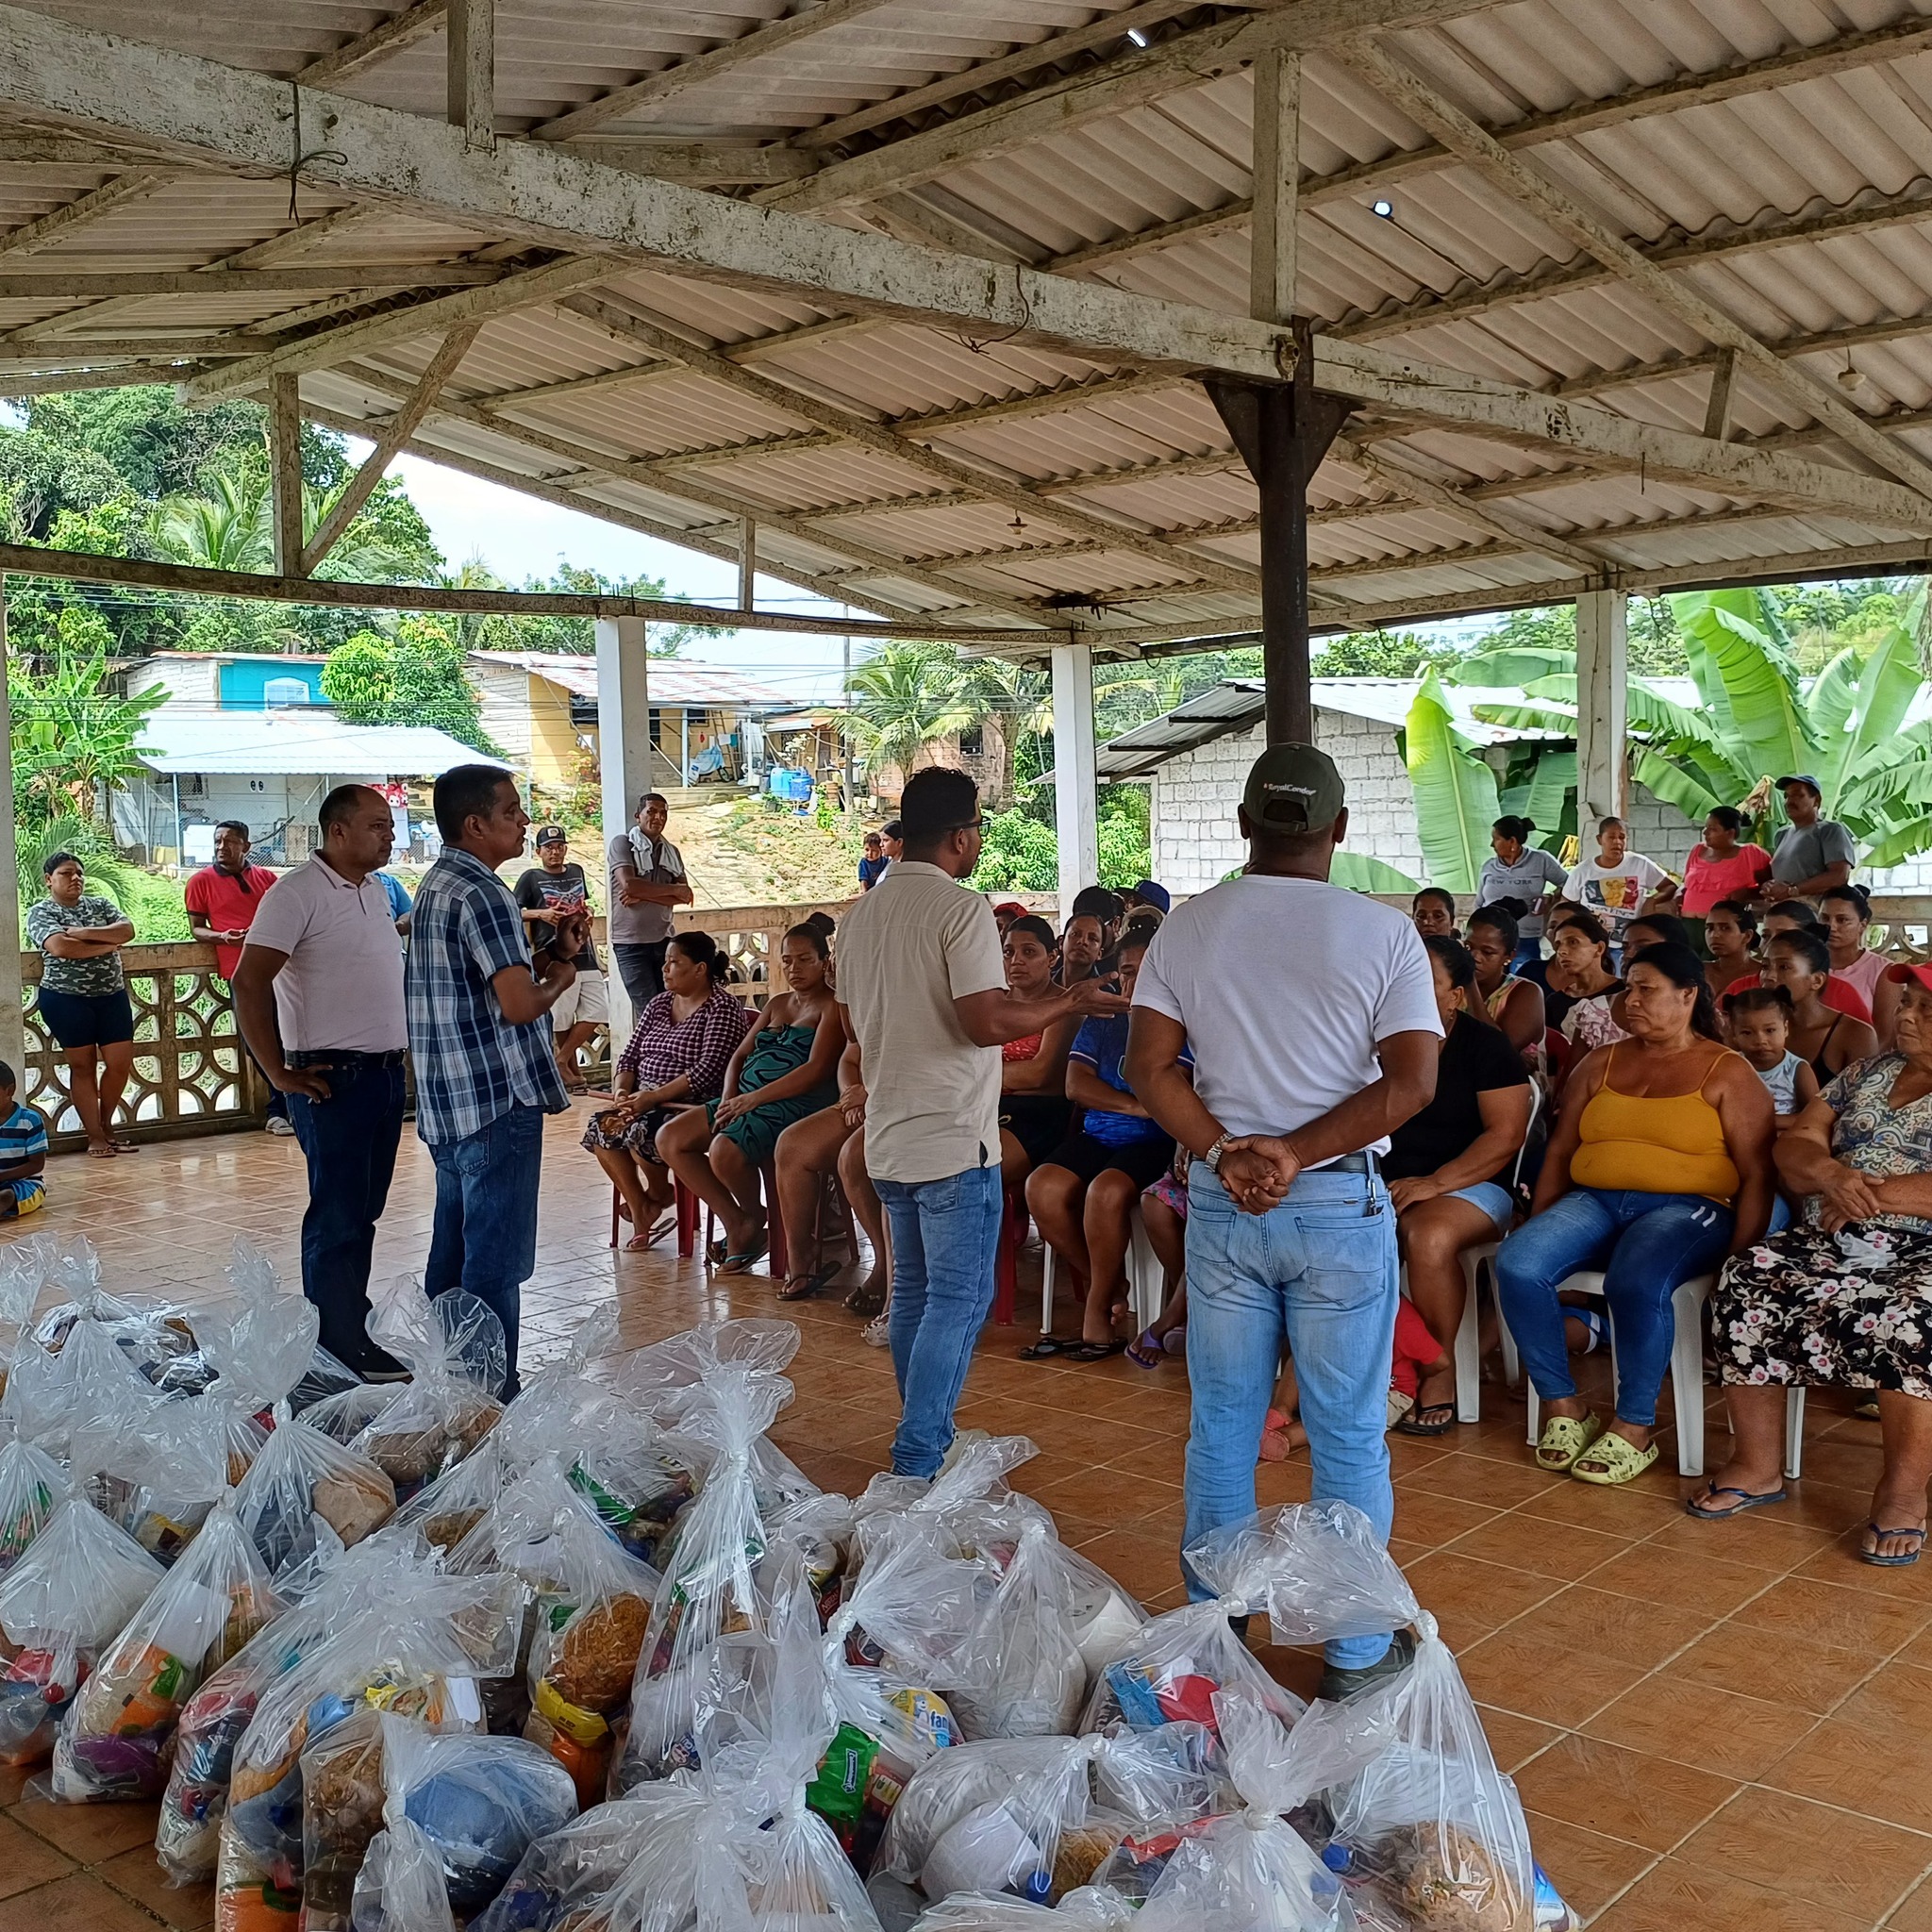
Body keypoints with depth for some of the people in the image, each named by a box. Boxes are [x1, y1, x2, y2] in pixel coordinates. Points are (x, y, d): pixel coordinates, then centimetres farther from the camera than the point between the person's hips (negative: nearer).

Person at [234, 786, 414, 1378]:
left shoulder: (376, 890, 13)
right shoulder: (298, 893, -13)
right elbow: (249, 983, -19)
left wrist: (399, 1049, 15)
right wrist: (280, 1074, -17)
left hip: (387, 1073, 8)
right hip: (333, 1078, -8)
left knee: (364, 1210, 15)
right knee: (338, 1214, -1)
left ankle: (348, 1312, 26)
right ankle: (341, 1345, 7)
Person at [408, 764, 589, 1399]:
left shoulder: (435, 886, 15)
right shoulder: (480, 894, -17)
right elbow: (520, 1004, -24)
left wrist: (551, 951, 9)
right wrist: (560, 974, -4)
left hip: (448, 1106, 10)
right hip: (498, 1102, -10)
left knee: (454, 1252, 17)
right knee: (497, 1263, -4)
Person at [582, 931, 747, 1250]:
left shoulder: (723, 1009, -9)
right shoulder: (659, 1004, 15)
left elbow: (708, 1071, -19)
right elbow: (630, 1056, 16)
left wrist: (653, 1096, -23)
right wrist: (623, 1091, -6)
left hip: (694, 1107, -7)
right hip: (646, 1103, 7)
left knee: (640, 1132, -30)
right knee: (600, 1128, -17)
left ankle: (658, 1194, 2)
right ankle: (640, 1214, -6)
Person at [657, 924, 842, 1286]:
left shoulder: (832, 1006, -2)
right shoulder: (777, 1004, 23)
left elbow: (817, 1069, -14)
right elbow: (740, 1055, 21)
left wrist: (752, 1099, -16)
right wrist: (728, 1101, 0)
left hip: (794, 1104, -9)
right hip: (746, 1101, 9)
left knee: (724, 1150, -32)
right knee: (669, 1138, -5)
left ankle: (755, 1218, 1)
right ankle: (737, 1225, -1)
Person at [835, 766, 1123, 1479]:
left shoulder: (861, 914, 9)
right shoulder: (962, 909, -15)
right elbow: (987, 1021, -22)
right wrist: (1071, 1002, -9)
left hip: (888, 1138, 8)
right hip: (954, 1139, -8)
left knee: (914, 1292, 17)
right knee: (958, 1299, -2)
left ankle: (922, 1444, 26)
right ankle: (918, 1460, -3)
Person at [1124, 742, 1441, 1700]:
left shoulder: (1189, 926, 0)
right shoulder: (1384, 932, -6)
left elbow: (1148, 1066, -5)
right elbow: (1412, 1082, -13)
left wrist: (1227, 1153, -10)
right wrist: (1295, 1154, -14)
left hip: (1221, 1205, 2)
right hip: (1342, 1207, -2)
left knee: (1222, 1429, 14)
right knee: (1348, 1436, 9)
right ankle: (1356, 1652, 20)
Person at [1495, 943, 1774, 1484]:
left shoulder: (1728, 1074, 4)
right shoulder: (1600, 1065, 17)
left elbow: (1756, 1177, -2)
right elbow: (1560, 1152, 17)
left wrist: (1738, 1266, -13)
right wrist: (1537, 1227, 6)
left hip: (1687, 1208, -4)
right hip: (1594, 1201, 5)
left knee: (1637, 1281, -37)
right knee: (1515, 1264, -24)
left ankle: (1635, 1427, -17)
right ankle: (1562, 1407, -10)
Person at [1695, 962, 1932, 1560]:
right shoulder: (1867, 1073, 19)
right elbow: (1794, 1146, 12)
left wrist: (1872, 1193, -15)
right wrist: (1829, 1173, -10)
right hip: (1832, 1240, 5)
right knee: (1745, 1283, -20)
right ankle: (1758, 1466, -10)